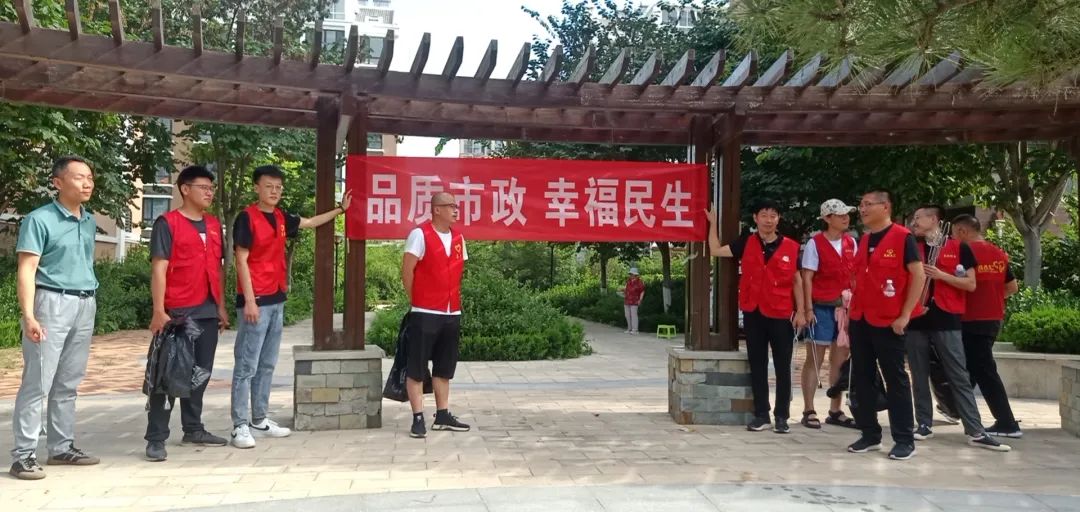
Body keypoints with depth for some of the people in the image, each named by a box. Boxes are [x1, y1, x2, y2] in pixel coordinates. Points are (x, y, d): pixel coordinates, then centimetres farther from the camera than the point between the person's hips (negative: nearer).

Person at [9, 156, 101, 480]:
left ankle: (62, 447, 20)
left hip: (85, 305, 7)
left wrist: (90, 301, 13)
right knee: (37, 383, -4)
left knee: (68, 383, 12)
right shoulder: (40, 220, -8)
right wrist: (28, 316, -20)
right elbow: (26, 270, -12)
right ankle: (24, 456, 1)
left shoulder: (90, 222, 12)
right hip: (52, 303, -7)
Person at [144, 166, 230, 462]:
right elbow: (159, 269, -11)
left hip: (207, 312, 7)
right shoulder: (167, 223, -6)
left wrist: (221, 307, 16)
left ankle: (193, 430, 25)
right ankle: (156, 439, 3)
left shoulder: (214, 225, 15)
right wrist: (159, 311, -17)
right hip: (178, 313, -7)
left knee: (201, 373, 13)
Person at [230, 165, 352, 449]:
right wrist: (249, 300, -18)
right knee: (246, 366, -5)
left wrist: (341, 209, 30)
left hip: (276, 299, 8)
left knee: (267, 364, 12)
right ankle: (240, 426, -1)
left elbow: (311, 222, 29)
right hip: (255, 300, -8)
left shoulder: (281, 218, 11)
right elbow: (241, 260, -13)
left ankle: (260, 420, 21)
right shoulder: (247, 217, -9)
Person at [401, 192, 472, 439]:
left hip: (452, 313, 7)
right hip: (425, 313, -7)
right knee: (417, 368, -1)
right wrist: (416, 300, -2)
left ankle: (443, 416, 22)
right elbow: (407, 271, -10)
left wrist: (452, 300, 13)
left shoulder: (458, 237, 10)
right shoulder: (420, 234, -9)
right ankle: (418, 418, 5)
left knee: (444, 367, 13)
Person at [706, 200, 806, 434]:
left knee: (783, 367, 4)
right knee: (757, 365, 8)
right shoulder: (746, 243, 3)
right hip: (753, 313, 2)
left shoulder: (791, 247, -1)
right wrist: (713, 223, 3)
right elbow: (716, 250, 5)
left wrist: (800, 311, -1)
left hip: (781, 315, -1)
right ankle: (761, 413, 16)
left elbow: (797, 281, 3)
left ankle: (782, 416, 13)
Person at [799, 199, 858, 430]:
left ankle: (835, 411, 21)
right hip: (822, 307, -6)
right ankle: (808, 411, 7)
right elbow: (807, 278, -10)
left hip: (846, 306, 6)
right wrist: (808, 309, -16)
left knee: (840, 359, 11)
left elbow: (855, 274, 13)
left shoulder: (851, 242, 8)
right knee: (815, 359, 0)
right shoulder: (815, 243, -8)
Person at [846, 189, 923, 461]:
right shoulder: (863, 241, 13)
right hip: (860, 320, 7)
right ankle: (870, 435, 19)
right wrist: (851, 309, 12)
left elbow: (918, 275, -12)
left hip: (888, 321, -7)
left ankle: (904, 440, 9)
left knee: (895, 379, 1)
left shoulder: (903, 237, -8)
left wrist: (905, 315, -15)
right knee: (862, 379, 9)